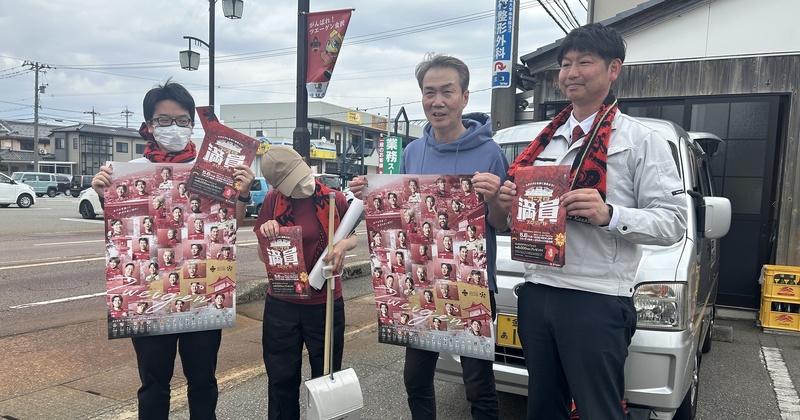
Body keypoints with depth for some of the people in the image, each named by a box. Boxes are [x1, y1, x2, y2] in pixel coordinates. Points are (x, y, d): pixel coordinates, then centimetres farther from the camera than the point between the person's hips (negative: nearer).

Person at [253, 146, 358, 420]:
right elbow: (263, 255, 1)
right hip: (281, 305, 1)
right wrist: (267, 234, -21)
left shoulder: (335, 199, -8)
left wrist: (343, 245, -16)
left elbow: (353, 237, 7)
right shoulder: (273, 201, -4)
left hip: (326, 303, -1)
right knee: (281, 379, 14)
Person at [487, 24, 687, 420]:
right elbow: (507, 219, 20)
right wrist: (504, 204, -3)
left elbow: (672, 222, -8)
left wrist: (609, 215, -24)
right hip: (535, 295, 6)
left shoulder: (641, 140, -1)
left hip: (597, 302, -5)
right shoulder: (543, 141, 16)